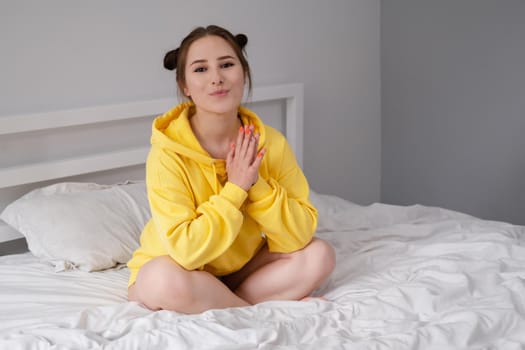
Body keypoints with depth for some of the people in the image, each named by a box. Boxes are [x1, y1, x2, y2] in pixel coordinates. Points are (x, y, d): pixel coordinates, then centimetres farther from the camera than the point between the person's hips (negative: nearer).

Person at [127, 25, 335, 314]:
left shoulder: (271, 142, -12)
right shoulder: (168, 152, -24)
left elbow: (300, 235, -14)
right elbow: (186, 251, -32)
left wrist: (257, 185, -26)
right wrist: (235, 189, -29)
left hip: (241, 267, 4)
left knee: (319, 255, -17)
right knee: (165, 280, -37)